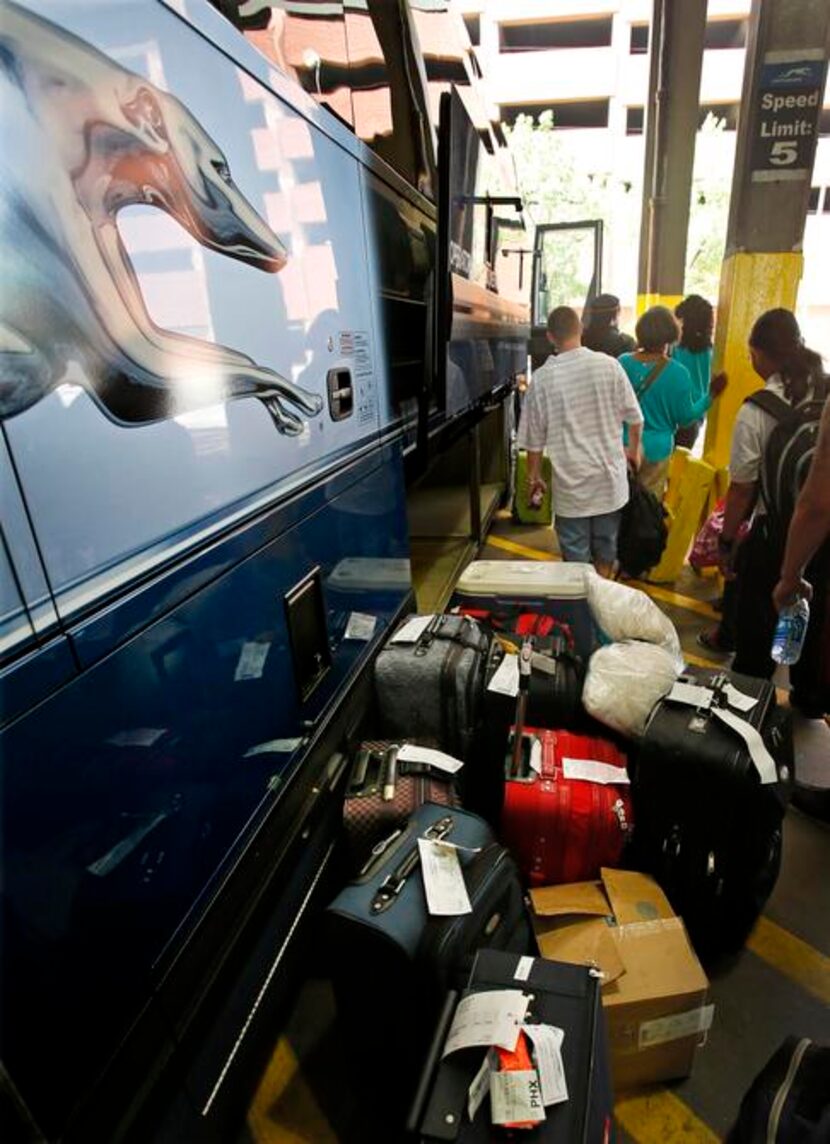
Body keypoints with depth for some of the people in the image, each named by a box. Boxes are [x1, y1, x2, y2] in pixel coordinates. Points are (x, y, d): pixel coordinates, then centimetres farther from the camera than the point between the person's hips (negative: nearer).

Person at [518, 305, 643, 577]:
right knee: (605, 548, 20)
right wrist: (633, 448, 21)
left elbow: (534, 437, -5)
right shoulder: (608, 365, -7)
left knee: (576, 558, 11)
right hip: (609, 476, 2)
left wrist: (533, 476, 10)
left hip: (571, 481, -2)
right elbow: (634, 417, 2)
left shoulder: (542, 377, -10)